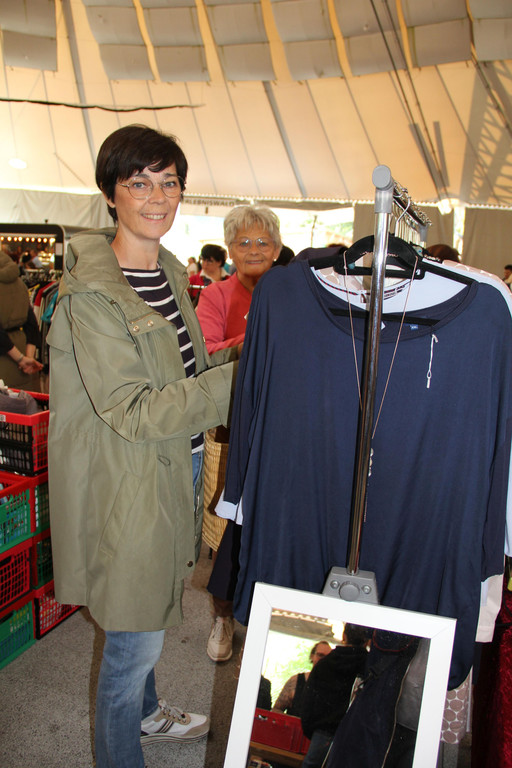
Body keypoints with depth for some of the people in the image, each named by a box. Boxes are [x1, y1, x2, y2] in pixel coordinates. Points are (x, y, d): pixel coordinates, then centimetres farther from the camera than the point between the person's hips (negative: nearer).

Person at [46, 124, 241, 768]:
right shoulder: (91, 294, -21)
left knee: (144, 617, 28)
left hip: (174, 469, 8)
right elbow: (133, 411, -24)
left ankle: (144, 713, 54)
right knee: (135, 639, 10)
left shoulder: (169, 270, 6)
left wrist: (237, 356, -1)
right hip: (129, 484, -8)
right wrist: (239, 378, -24)